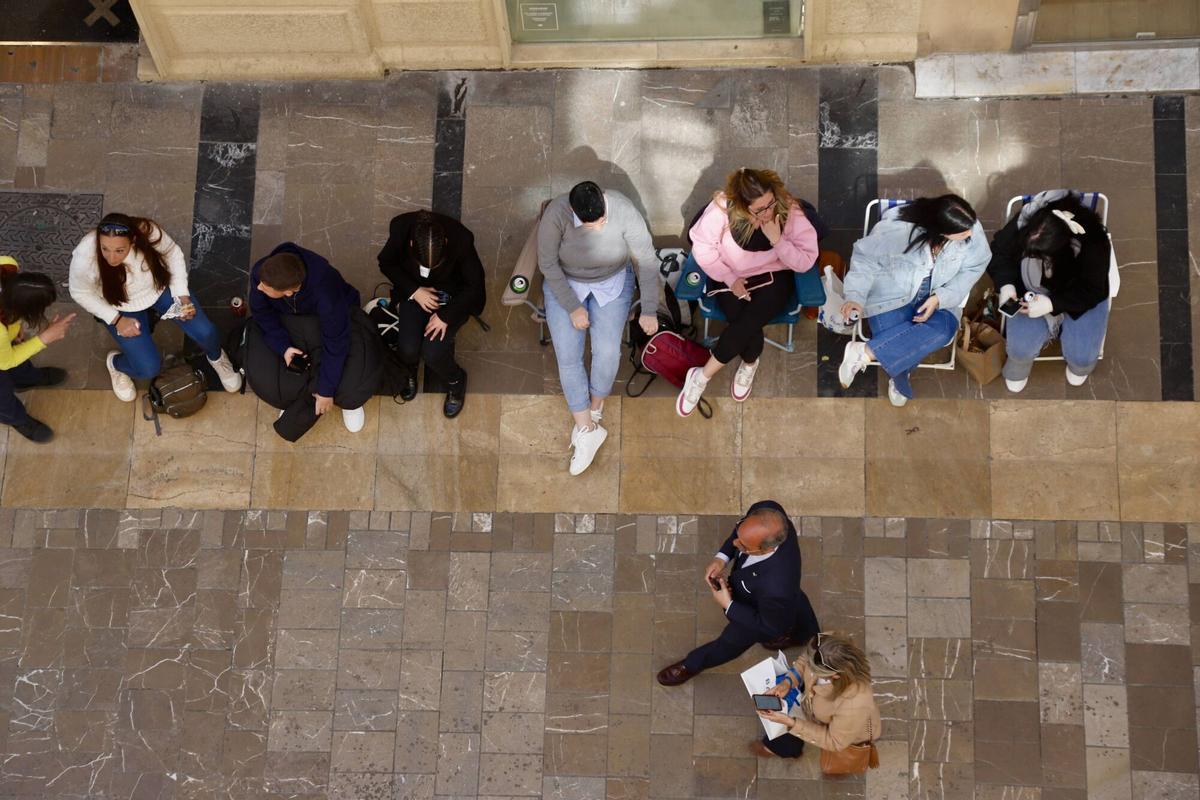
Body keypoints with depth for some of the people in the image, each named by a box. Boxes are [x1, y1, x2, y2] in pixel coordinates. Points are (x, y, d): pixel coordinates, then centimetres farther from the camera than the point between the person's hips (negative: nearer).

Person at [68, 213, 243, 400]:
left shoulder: (148, 232, -34)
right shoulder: (85, 255, -36)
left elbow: (173, 254, -11)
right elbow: (80, 292, -14)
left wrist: (183, 296, -16)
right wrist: (116, 320, -18)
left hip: (160, 288, 1)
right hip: (123, 307, -1)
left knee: (205, 333, -8)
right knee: (148, 368, -12)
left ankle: (216, 357, 30)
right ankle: (115, 363, 24)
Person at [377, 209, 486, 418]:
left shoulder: (461, 238, -31)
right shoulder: (400, 229, -27)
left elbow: (474, 285, -16)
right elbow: (386, 263, -5)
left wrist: (446, 315, -21)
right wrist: (414, 290, -16)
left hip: (451, 296, -2)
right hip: (414, 290, 2)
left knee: (432, 352, -21)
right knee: (408, 348, -19)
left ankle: (455, 380, 13)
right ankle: (409, 370, 19)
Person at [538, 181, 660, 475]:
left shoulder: (623, 211, -29)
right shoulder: (556, 214, -30)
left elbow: (647, 261, -19)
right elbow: (548, 264, -18)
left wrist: (649, 310, -19)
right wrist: (572, 307, -19)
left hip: (612, 283, 0)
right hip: (565, 284, 0)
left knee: (607, 352, -15)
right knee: (567, 356, -13)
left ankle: (593, 413, 12)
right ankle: (588, 430, -2)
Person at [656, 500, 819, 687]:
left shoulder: (777, 587, -50)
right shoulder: (768, 512, -36)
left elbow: (770, 627, -27)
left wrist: (728, 606, -26)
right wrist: (722, 557, -20)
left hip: (756, 614, -5)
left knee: (731, 642, 26)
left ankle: (692, 666, 56)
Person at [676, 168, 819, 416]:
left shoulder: (790, 211, -19)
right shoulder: (722, 208, -22)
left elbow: (805, 262, -17)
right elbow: (702, 246, -12)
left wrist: (777, 240, -31)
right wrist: (729, 279, -16)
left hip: (773, 277, 0)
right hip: (731, 277, 0)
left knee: (749, 320, -26)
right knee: (744, 321, -27)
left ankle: (702, 376, -10)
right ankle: (749, 364, 5)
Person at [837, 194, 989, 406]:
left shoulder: (972, 230, -19)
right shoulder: (897, 227, -27)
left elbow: (972, 270, -5)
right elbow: (866, 258, -12)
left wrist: (940, 298, -19)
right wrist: (856, 296, -25)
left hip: (938, 296, 2)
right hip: (893, 294, -2)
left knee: (942, 330, -31)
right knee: (895, 344, -27)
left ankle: (865, 352, -20)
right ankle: (900, 382, 9)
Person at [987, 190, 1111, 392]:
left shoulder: (1094, 242, -33)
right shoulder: (1022, 224, -28)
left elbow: (1092, 290, -21)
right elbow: (999, 253, -9)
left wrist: (1052, 304, -34)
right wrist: (1006, 284, -26)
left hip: (1079, 298, -1)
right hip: (1033, 292, 1)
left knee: (1083, 357, -18)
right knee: (1021, 347, -21)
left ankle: (1079, 365, 22)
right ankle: (1017, 370, 18)